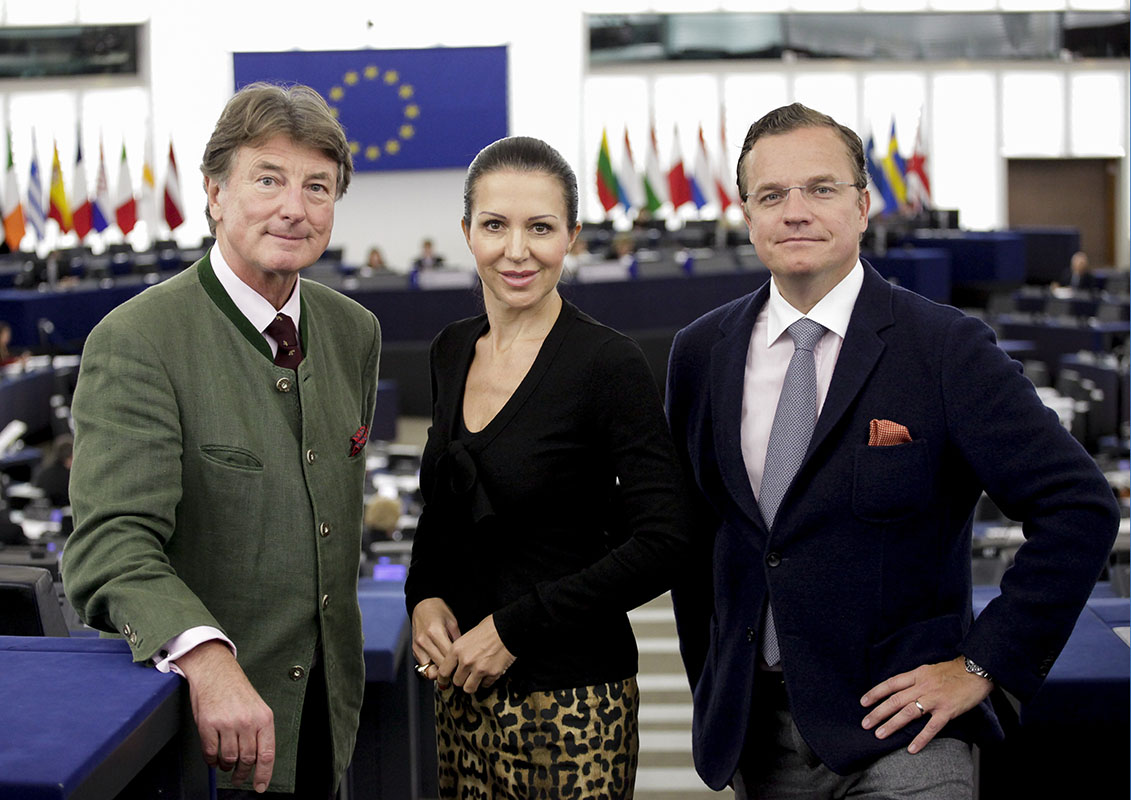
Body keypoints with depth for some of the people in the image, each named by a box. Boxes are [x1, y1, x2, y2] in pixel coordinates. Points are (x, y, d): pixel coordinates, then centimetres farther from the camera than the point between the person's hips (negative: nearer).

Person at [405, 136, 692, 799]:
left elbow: (662, 544, -16)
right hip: (463, 688, 6)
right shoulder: (453, 350, 6)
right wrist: (425, 598, 0)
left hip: (571, 694, -6)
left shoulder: (608, 364, -13)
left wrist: (514, 627, -16)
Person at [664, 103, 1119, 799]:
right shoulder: (700, 352, 4)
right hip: (753, 733, 4)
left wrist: (984, 664, -12)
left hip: (900, 732, -4)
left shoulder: (947, 348, -10)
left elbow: (1080, 509, -12)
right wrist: (712, 685, 11)